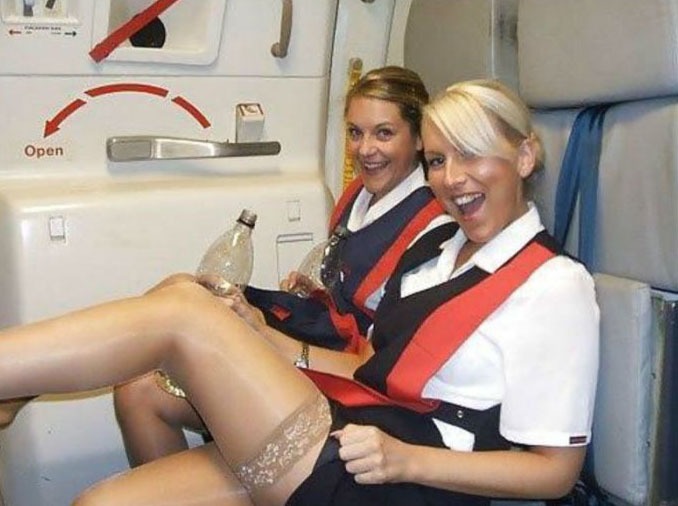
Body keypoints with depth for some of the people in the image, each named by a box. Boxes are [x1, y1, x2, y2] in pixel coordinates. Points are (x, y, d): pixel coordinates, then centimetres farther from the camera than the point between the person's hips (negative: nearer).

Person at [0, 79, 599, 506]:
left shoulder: (556, 285, -6)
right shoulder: (434, 245, 17)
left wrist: (405, 458, -18)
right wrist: (265, 342, 7)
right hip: (340, 445, 7)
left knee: (180, 306, -17)